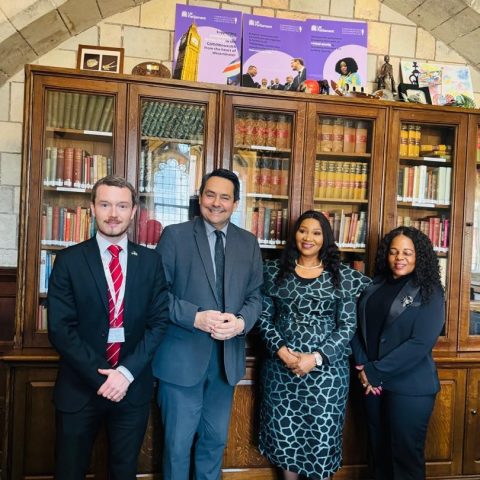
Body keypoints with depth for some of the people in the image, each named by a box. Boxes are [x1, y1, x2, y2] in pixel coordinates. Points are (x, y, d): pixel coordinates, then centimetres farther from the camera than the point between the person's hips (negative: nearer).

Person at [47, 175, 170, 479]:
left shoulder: (151, 261, 1)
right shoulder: (69, 260, -4)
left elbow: (159, 320, -2)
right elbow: (60, 328, -9)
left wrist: (127, 372, -13)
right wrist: (100, 375, -15)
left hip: (133, 387, 2)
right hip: (80, 386, -1)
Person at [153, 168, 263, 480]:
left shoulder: (249, 243, 6)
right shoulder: (175, 235, -5)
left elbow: (255, 296, 6)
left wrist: (241, 323, -15)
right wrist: (196, 317, -22)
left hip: (228, 356, 4)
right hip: (183, 355, -3)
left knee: (215, 440, 19)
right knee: (178, 442, 11)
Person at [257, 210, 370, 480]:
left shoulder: (343, 277, -1)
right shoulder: (274, 271, 3)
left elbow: (348, 326, -3)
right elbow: (264, 317, 2)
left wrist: (317, 357, -13)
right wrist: (282, 351, -12)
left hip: (327, 368, -1)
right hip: (281, 366, 2)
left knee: (322, 435, 5)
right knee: (284, 432, 11)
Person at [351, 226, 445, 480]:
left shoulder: (429, 292, -8)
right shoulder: (376, 285, 7)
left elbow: (421, 343, -17)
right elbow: (358, 326, 5)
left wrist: (377, 371, -17)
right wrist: (362, 366, -10)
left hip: (410, 386, -4)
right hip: (373, 383, 5)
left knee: (406, 455, 8)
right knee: (379, 450, 16)